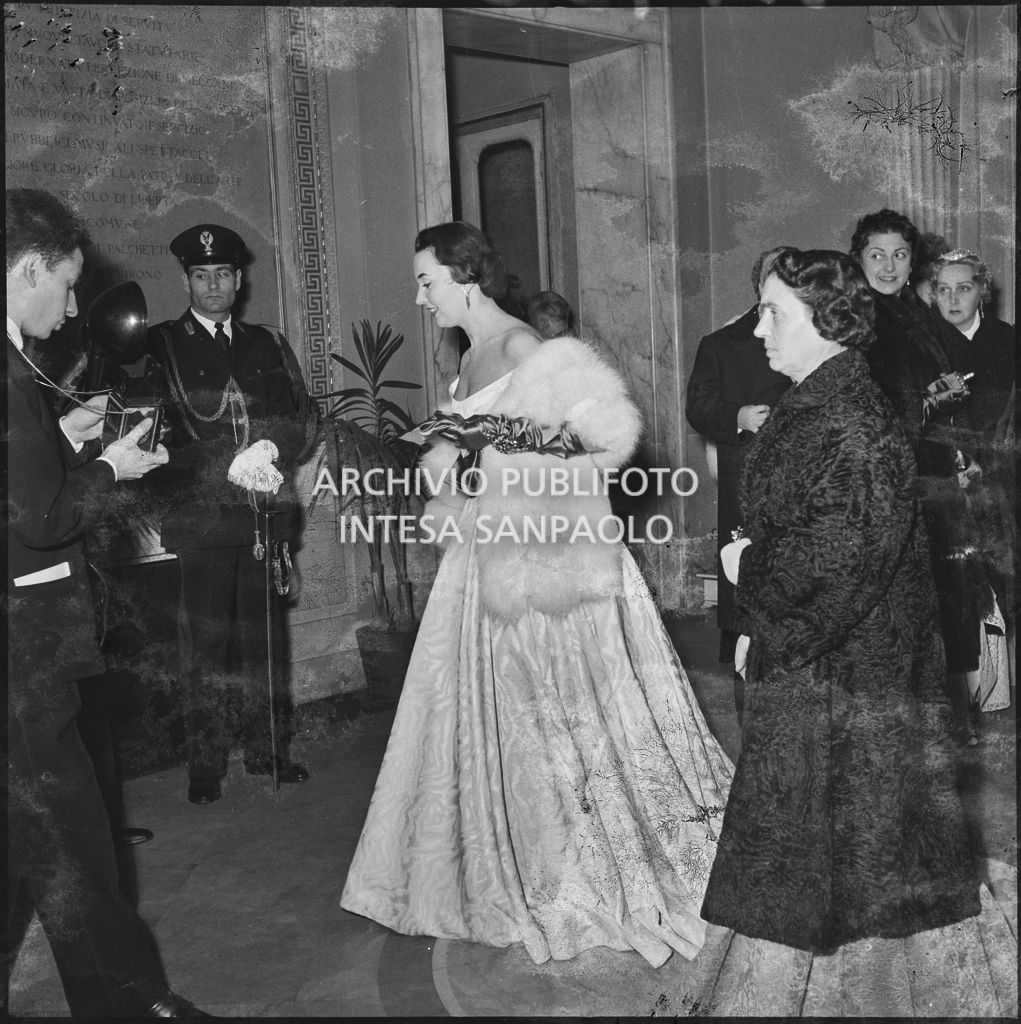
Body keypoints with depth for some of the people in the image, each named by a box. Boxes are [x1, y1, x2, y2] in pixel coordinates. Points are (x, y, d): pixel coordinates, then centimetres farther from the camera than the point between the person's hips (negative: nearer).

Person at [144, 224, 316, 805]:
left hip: (267, 515, 4)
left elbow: (302, 413, 14)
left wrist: (276, 449, -8)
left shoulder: (266, 345, 17)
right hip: (202, 517, -3)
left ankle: (269, 748, 19)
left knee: (266, 633, 8)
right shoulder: (160, 347, 4)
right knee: (210, 639, -2)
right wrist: (232, 467, -16)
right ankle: (207, 765, 9)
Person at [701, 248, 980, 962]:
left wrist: (752, 571, -16)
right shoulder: (811, 405, 8)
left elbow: (844, 548, -25)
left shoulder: (851, 420, -21)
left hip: (836, 656, -9)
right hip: (800, 641, 9)